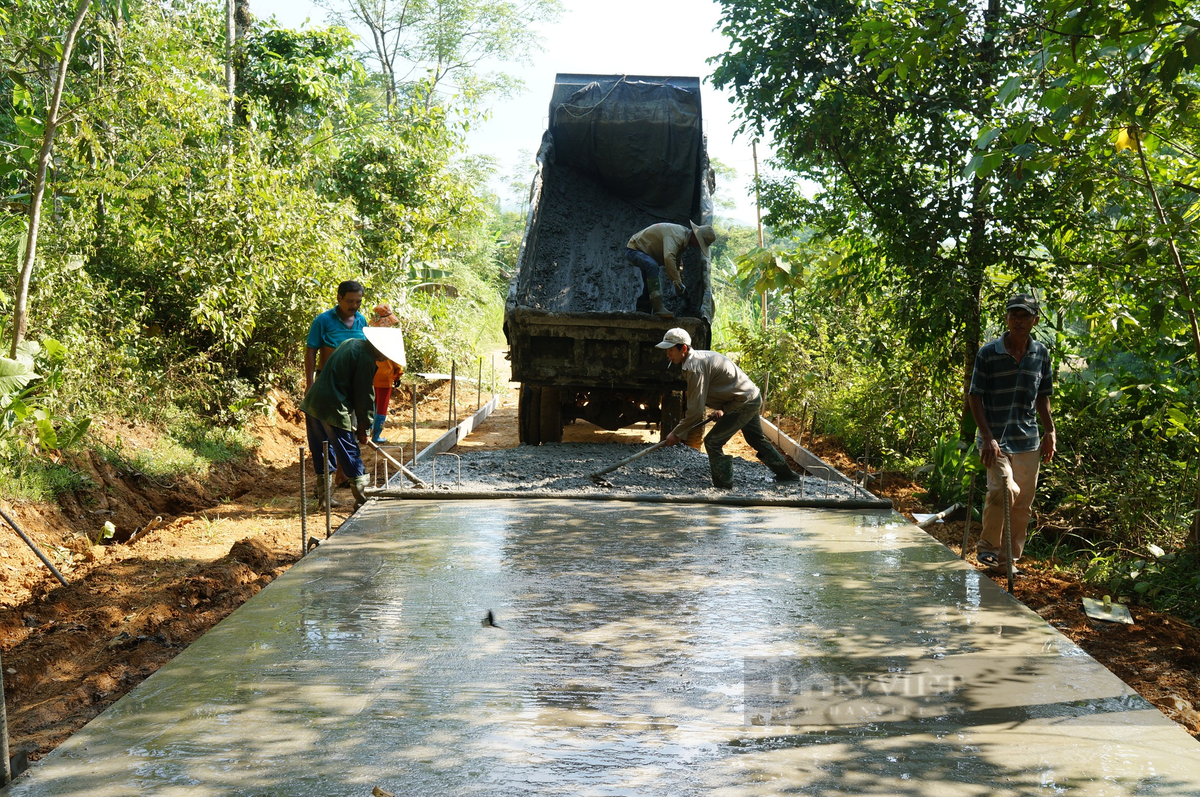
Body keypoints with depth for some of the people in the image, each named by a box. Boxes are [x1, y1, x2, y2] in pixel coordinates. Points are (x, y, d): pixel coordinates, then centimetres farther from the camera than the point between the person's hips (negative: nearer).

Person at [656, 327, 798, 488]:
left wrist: (676, 434, -15)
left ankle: (724, 484, 2)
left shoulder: (694, 368, -23)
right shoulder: (701, 356, 8)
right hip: (754, 398, 11)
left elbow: (696, 412, -24)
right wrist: (722, 409, 11)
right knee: (757, 440, 26)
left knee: (712, 442, -7)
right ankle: (786, 474, 41)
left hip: (744, 404, -11)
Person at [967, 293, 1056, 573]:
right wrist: (987, 437, -12)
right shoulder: (988, 353, -5)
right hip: (995, 439, -4)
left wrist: (1050, 432, 9)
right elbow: (975, 396, -4)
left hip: (1028, 440, 5)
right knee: (1004, 489, -23)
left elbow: (1042, 397, 17)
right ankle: (987, 546, -1)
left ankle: (1008, 559, 20)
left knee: (1022, 504, 6)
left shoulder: (1041, 354, 8)